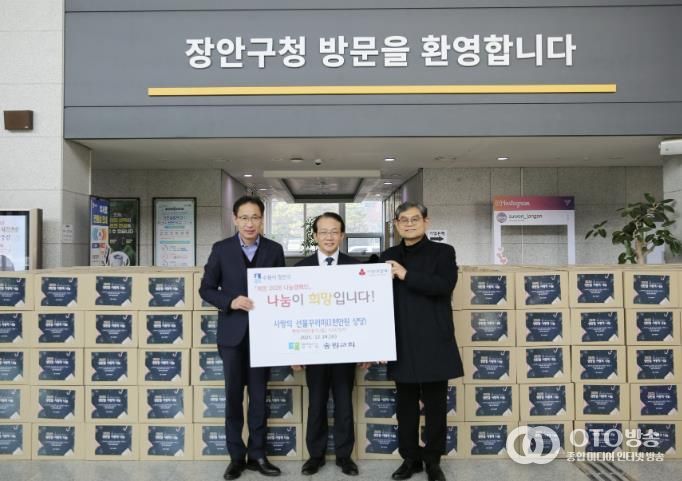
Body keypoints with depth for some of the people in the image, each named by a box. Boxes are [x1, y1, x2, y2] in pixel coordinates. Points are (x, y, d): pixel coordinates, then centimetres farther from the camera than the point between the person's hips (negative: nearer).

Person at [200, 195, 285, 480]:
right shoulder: (221, 249, -1)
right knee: (234, 396, 7)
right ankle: (236, 456, 19)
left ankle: (257, 455, 21)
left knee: (259, 396, 9)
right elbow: (206, 289, 2)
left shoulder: (274, 250, 1)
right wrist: (230, 302, -16)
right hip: (232, 333, 0)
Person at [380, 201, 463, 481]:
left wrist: (407, 275, -17)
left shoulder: (443, 252, 4)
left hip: (433, 343, -2)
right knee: (405, 405, 9)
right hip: (402, 344, 3)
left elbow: (444, 285, -14)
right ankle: (410, 458, 22)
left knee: (435, 404, 5)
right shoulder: (388, 258, 12)